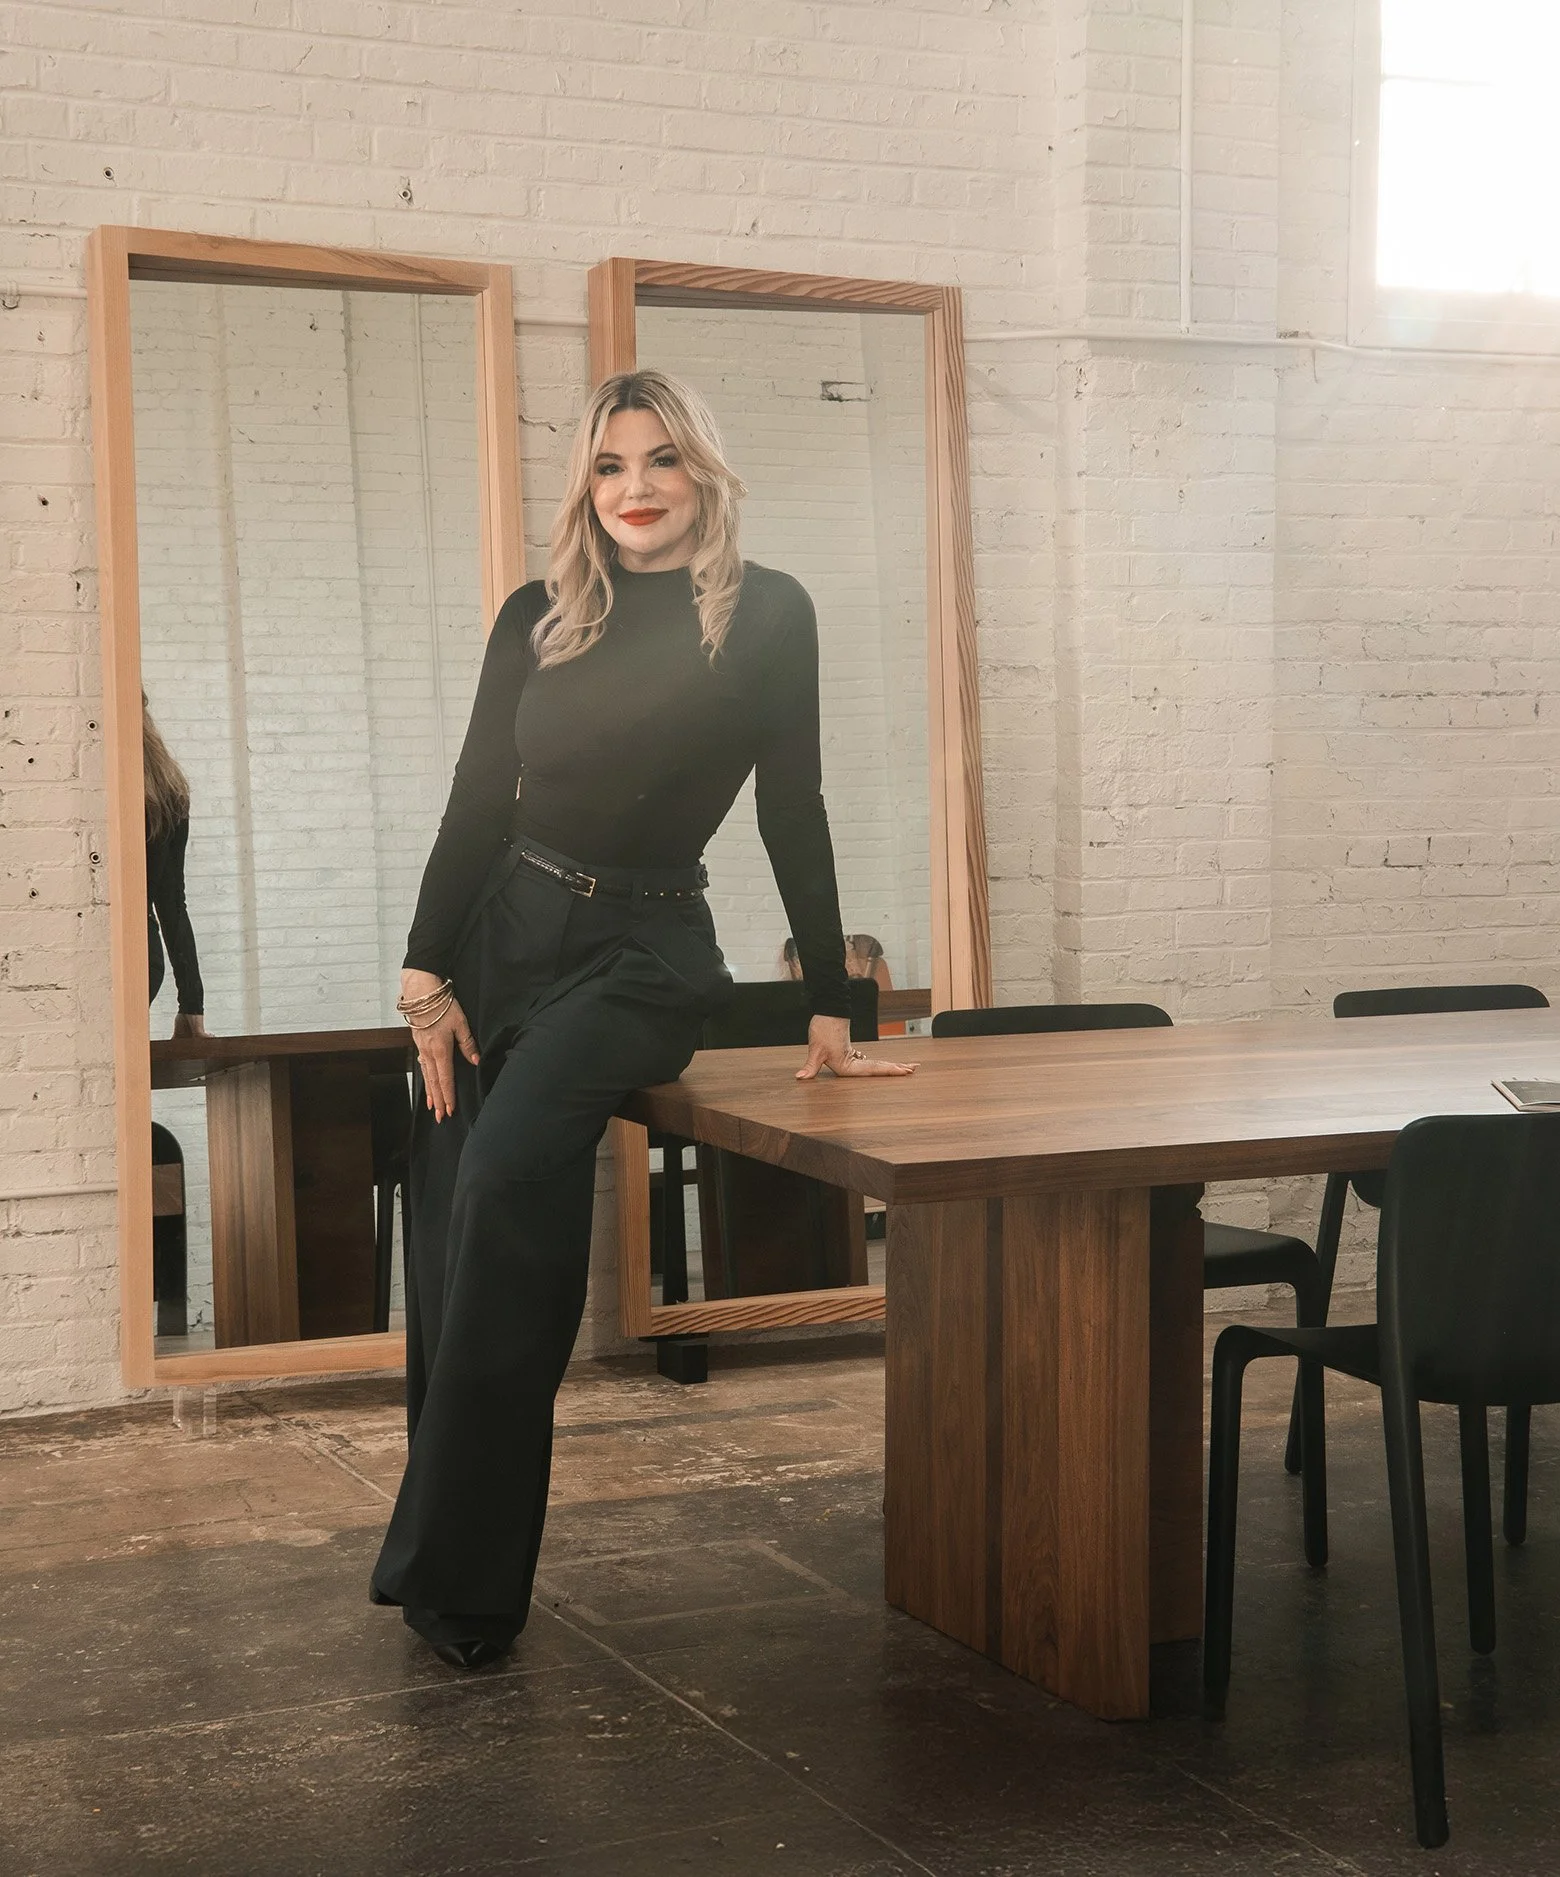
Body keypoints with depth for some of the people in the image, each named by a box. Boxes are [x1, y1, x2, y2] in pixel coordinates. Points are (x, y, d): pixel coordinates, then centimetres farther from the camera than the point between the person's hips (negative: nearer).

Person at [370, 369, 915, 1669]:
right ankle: (454, 1565, 18)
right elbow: (477, 802, 7)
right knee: (457, 1253, 1)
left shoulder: (767, 615, -1)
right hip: (502, 928, 4)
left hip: (643, 953, -4)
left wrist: (830, 1009, -3)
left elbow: (792, 812, -1)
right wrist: (427, 975, -1)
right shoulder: (540, 618, 7)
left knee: (507, 1178, -27)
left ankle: (460, 1582, -19)